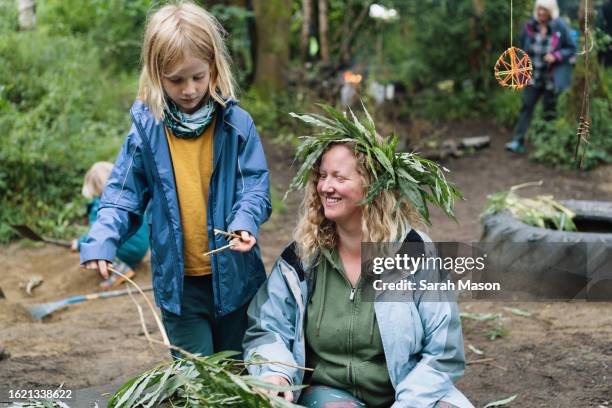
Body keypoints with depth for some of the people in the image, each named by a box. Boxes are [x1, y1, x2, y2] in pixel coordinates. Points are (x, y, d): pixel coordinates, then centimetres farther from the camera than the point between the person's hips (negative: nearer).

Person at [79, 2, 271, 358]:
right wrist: (101, 241, -18)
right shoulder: (147, 128, -6)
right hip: (178, 281, 0)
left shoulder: (236, 124, -8)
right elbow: (124, 194, -2)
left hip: (234, 276, 0)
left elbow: (255, 184, -6)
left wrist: (246, 220, -27)